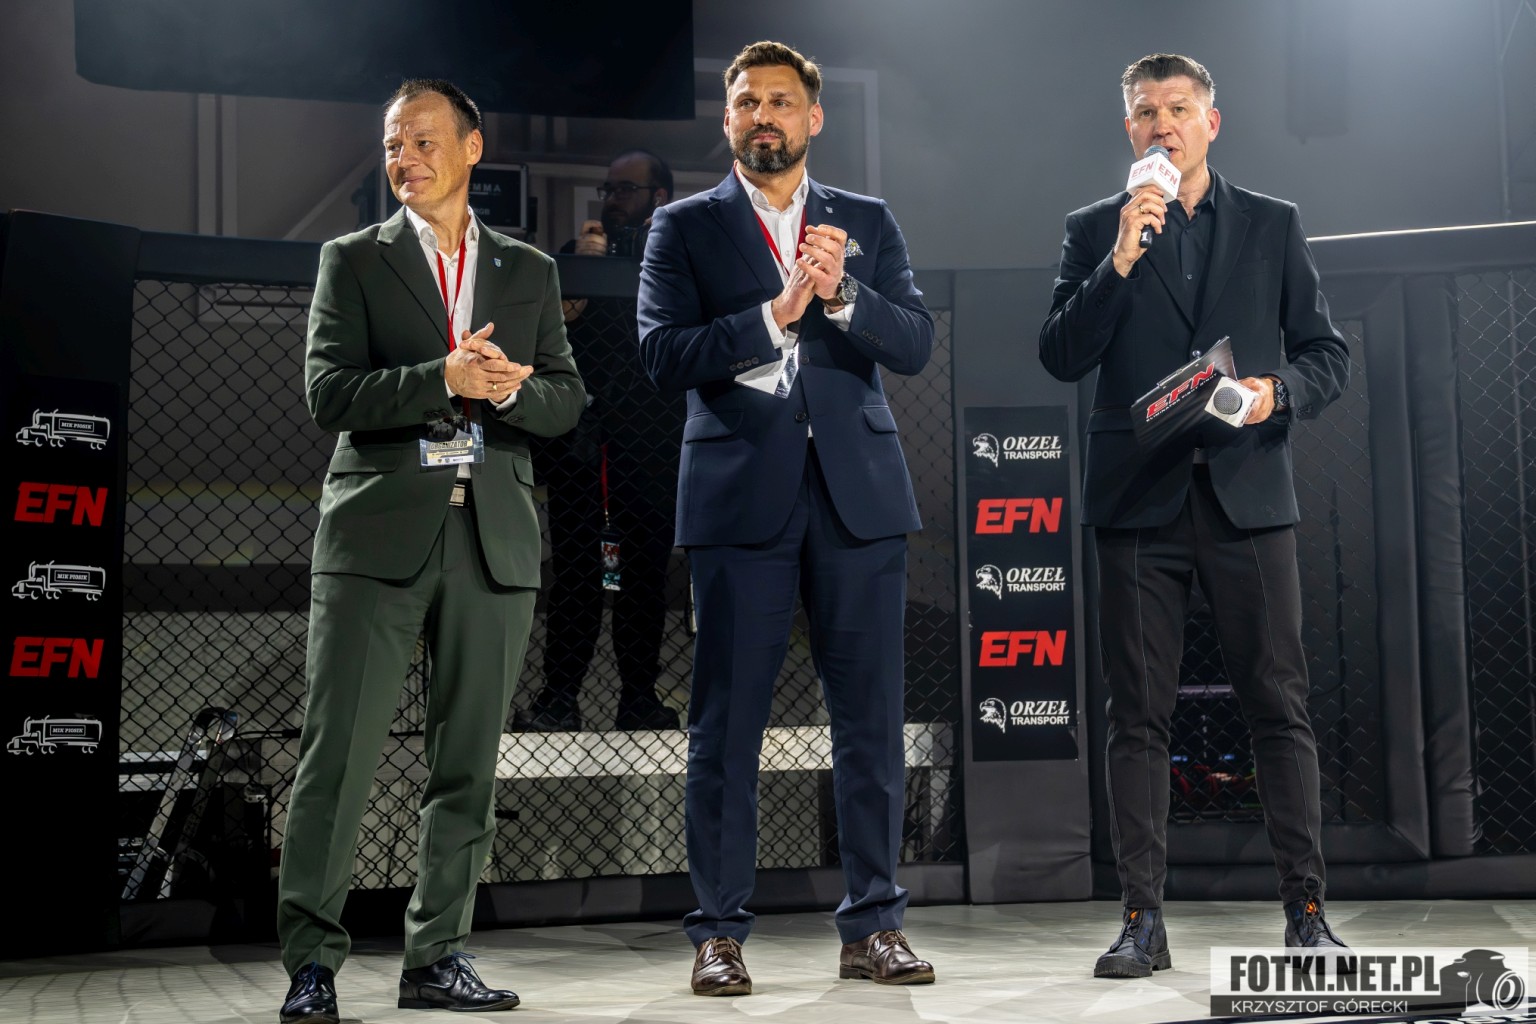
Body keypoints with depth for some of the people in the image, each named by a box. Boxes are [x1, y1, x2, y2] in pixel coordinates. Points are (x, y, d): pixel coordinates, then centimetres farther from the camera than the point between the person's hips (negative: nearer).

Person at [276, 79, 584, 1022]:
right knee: (340, 752, -7)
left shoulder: (529, 271, 16)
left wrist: (510, 387, -10)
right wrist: (443, 380, -17)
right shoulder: (354, 261, 9)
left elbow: (567, 403, 11)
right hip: (379, 530, -2)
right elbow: (329, 393, -4)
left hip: (495, 536, 3)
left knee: (469, 760, 5)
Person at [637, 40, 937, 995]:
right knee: (727, 722, 0)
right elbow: (665, 354, -5)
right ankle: (720, 932, 9)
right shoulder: (686, 227, 9)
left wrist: (840, 294, -15)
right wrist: (776, 312, -15)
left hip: (859, 494, 2)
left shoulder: (869, 223, 14)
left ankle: (873, 925, 13)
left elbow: (915, 343, 2)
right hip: (740, 498, -2)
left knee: (872, 718, 3)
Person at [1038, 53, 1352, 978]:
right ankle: (1144, 920, 5)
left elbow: (1329, 355, 12)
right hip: (1139, 497, 0)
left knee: (1280, 704, -2)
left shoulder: (1273, 226, 13)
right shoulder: (1096, 232, 12)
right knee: (1140, 715, 0)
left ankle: (1306, 910, 5)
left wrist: (1277, 392, -9)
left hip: (1247, 491, 0)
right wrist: (1120, 262, -10)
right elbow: (1063, 358, 1)